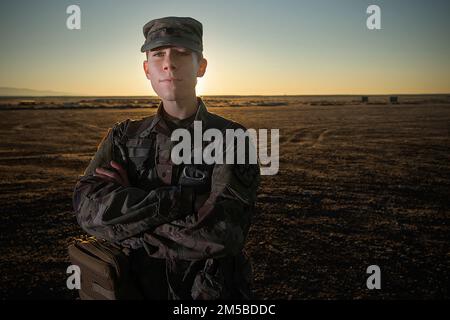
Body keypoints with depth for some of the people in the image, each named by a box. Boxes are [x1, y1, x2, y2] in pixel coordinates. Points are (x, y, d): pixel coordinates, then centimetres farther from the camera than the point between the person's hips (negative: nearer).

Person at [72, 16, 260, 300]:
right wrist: (184, 200, -27)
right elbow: (89, 207, -19)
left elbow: (220, 233, -26)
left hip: (213, 290, -2)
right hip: (139, 287, 3)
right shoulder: (123, 137, -3)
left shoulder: (232, 139, -13)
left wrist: (126, 229, -18)